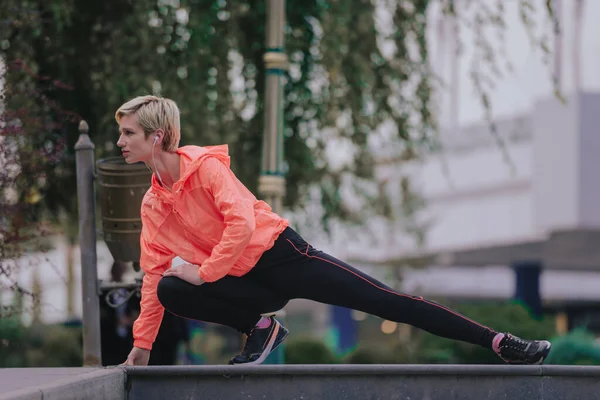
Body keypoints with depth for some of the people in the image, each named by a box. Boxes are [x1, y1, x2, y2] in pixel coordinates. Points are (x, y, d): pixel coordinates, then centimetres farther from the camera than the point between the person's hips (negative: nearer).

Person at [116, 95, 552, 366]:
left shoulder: (205, 166, -13)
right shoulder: (152, 206, 7)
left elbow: (241, 222, -24)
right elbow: (154, 272, 11)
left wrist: (205, 272, -20)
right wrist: (142, 344, 7)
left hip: (281, 257, -6)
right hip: (247, 284, 6)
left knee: (383, 300, -14)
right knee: (169, 290, -19)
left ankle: (500, 342, -14)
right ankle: (259, 328, -1)